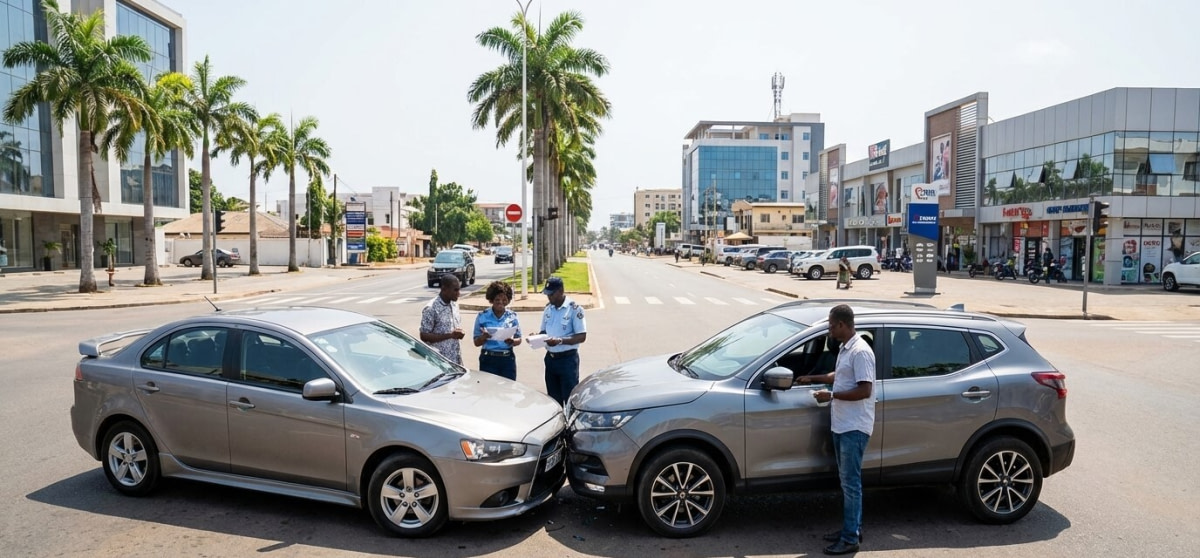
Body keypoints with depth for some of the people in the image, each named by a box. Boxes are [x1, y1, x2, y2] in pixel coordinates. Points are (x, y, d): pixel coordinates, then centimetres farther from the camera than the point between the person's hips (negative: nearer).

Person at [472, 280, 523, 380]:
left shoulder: (512, 316, 4)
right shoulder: (482, 316, -1)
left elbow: (519, 339, 7)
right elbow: (476, 342, 1)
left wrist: (512, 341, -15)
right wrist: (484, 337, -20)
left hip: (508, 359, 1)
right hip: (488, 360, -1)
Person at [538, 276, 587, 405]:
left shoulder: (574, 309, -12)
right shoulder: (548, 309, 8)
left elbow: (582, 336, -14)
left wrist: (560, 341, -25)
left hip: (567, 358, -6)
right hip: (550, 358, 7)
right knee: (553, 398, 14)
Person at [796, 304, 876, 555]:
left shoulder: (860, 351, -19)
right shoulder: (845, 349, 12)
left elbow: (865, 390, -24)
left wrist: (831, 395, -19)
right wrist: (814, 378, 28)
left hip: (854, 427, -10)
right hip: (842, 425, 10)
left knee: (850, 482, -4)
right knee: (846, 481, 16)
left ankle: (850, 539, 3)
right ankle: (852, 528, 27)